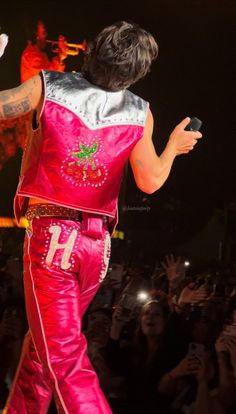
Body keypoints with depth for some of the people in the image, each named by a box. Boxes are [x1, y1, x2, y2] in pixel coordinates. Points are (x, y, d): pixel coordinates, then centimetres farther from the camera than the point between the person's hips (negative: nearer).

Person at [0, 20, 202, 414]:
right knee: (42, 341, 23)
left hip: (50, 236, -4)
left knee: (63, 358, -6)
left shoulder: (48, 86, -6)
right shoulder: (139, 113, -1)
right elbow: (150, 181, -6)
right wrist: (174, 146, 14)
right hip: (96, 244, 4)